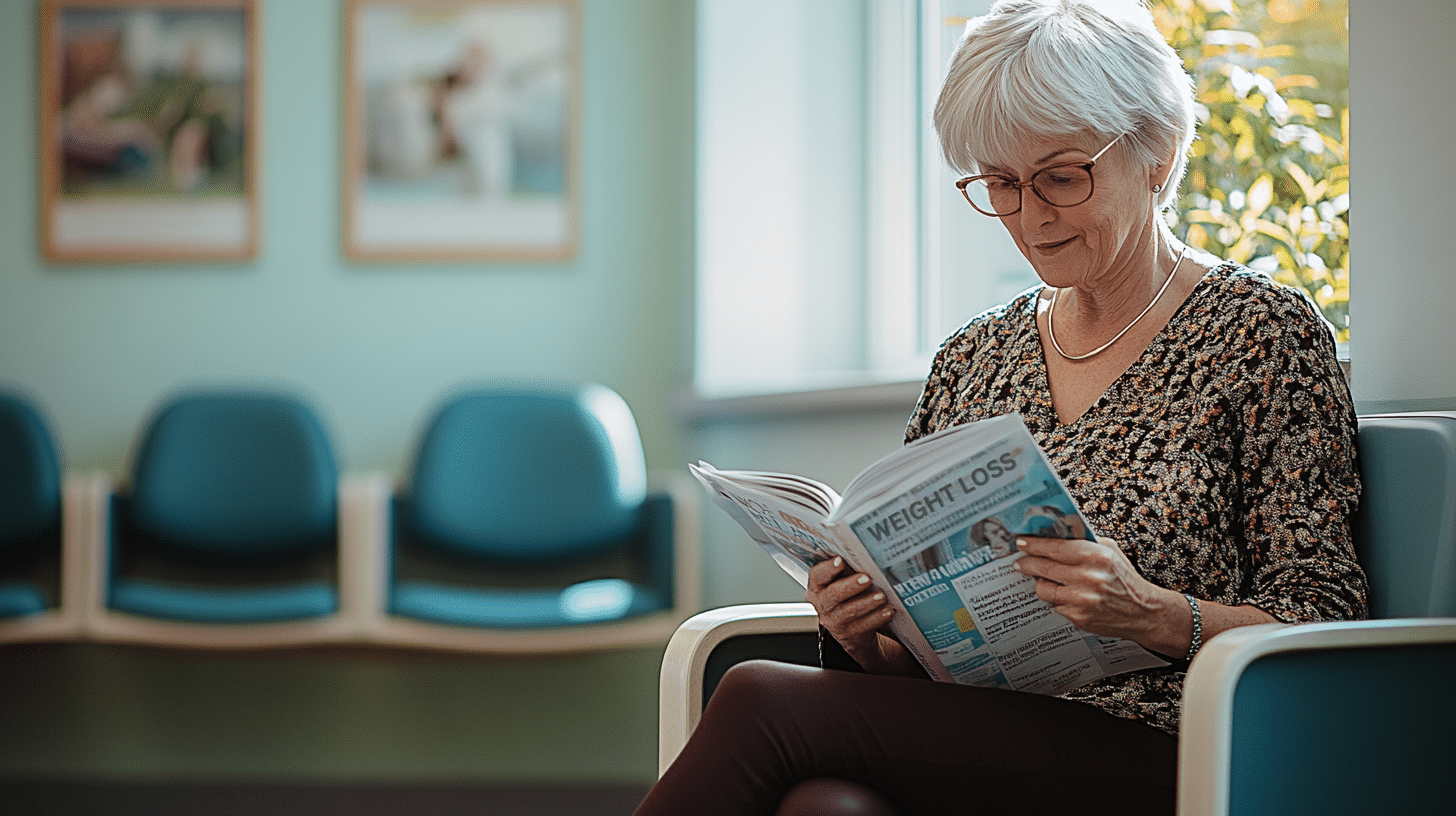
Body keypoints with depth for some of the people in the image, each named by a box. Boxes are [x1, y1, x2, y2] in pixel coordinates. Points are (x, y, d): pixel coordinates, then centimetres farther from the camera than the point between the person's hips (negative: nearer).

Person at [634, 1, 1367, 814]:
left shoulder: (1263, 331, 2)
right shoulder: (975, 357, 17)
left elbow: (1325, 621, -3)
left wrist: (1153, 615, -21)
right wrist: (870, 634, -5)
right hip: (977, 748, 4)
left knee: (762, 698, -26)